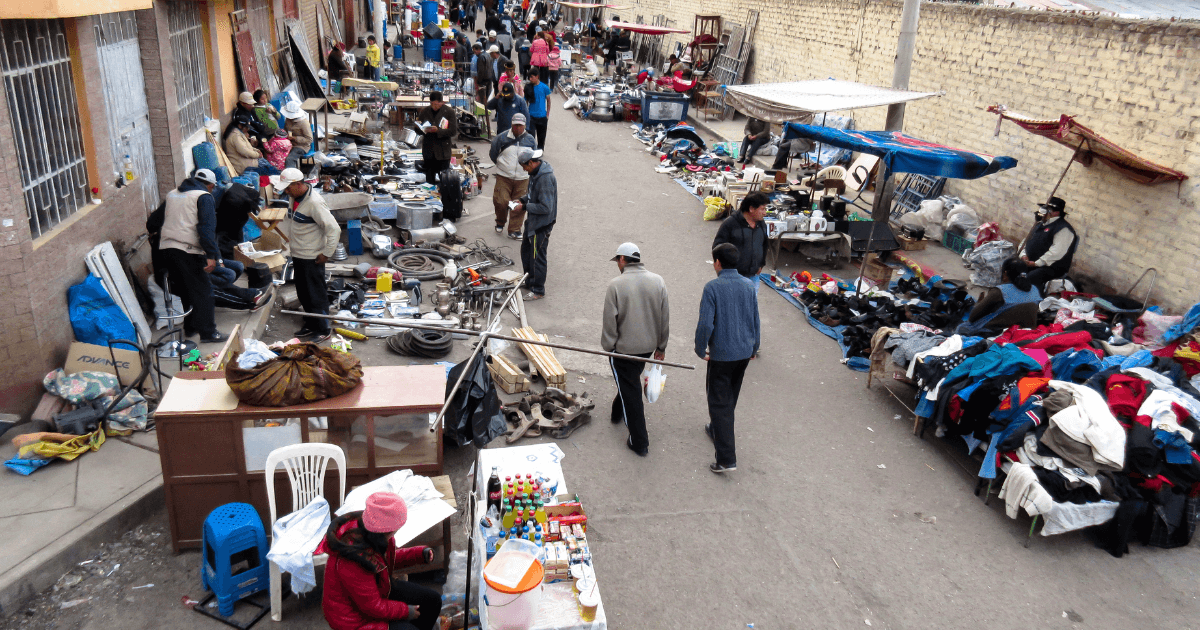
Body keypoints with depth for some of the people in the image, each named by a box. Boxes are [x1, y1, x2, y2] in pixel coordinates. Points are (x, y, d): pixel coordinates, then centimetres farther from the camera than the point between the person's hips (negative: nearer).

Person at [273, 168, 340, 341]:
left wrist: (326, 253, -20)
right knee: (303, 294, 18)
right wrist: (294, 248, 19)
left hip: (313, 258, -9)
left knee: (316, 295, 1)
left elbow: (334, 229, -25)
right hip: (298, 255, 9)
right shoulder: (295, 199, 6)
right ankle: (311, 325, 33)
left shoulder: (314, 202, -23)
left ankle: (323, 330, 12)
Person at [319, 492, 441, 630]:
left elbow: (389, 558, 8)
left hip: (378, 589, 9)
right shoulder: (355, 566, -39)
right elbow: (372, 607, -26)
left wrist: (420, 554, -2)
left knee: (433, 601, 10)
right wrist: (405, 611, -13)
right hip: (356, 619, -9)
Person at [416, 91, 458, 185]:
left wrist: (438, 130, -20)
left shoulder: (449, 112, -2)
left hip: (443, 152, -3)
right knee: (429, 180, 8)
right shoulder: (424, 112, 9)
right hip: (428, 151, 3)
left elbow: (453, 131, -8)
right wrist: (424, 130, -12)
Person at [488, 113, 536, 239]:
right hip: (503, 177, -1)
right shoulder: (502, 137, -4)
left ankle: (514, 230, 12)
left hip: (522, 179, 2)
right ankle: (500, 223, 23)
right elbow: (493, 154, 11)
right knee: (501, 202, -5)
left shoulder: (530, 140, 4)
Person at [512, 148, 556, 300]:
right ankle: (529, 281, 40)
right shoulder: (536, 172, 4)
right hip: (533, 220, 10)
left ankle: (538, 291, 15)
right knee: (526, 250, 23)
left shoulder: (545, 178, -28)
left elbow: (545, 207, -29)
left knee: (537, 257, 1)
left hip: (542, 224, -10)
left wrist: (525, 207, -21)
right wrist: (523, 200, 4)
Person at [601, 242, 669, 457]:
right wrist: (661, 346, 13)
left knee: (630, 391, 4)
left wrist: (608, 347, 0)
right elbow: (665, 318, 3)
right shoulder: (658, 281, -3)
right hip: (648, 345, 5)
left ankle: (639, 442, 7)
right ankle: (618, 413, 51)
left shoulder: (616, 284, -17)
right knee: (632, 381, 27)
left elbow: (609, 321, -14)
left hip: (623, 348, -5)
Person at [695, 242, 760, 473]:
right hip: (744, 353, 6)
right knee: (730, 398, 24)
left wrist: (700, 350, -4)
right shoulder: (748, 286, 0)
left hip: (721, 354, -6)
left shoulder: (713, 287, -17)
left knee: (719, 403, 1)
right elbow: (755, 322, 8)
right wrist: (753, 348, 22)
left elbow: (705, 324, -20)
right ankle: (718, 430, 46)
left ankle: (726, 459, -2)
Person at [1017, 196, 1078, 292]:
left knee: (1030, 278, -36)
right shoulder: (1040, 224, 20)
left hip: (1052, 268, -9)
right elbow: (1026, 240, 24)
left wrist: (1036, 263, -21)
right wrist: (1023, 254, 3)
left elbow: (1056, 252, -21)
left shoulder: (1063, 229, -11)